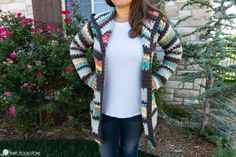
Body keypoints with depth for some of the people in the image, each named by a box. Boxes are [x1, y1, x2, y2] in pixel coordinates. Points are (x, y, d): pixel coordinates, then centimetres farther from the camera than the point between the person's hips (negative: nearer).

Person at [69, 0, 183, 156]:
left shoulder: (154, 21, -7)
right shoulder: (98, 23, -5)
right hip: (106, 109, 1)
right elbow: (76, 48, 11)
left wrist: (158, 79, -2)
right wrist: (88, 77, 0)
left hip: (137, 109, 0)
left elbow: (175, 49, 8)